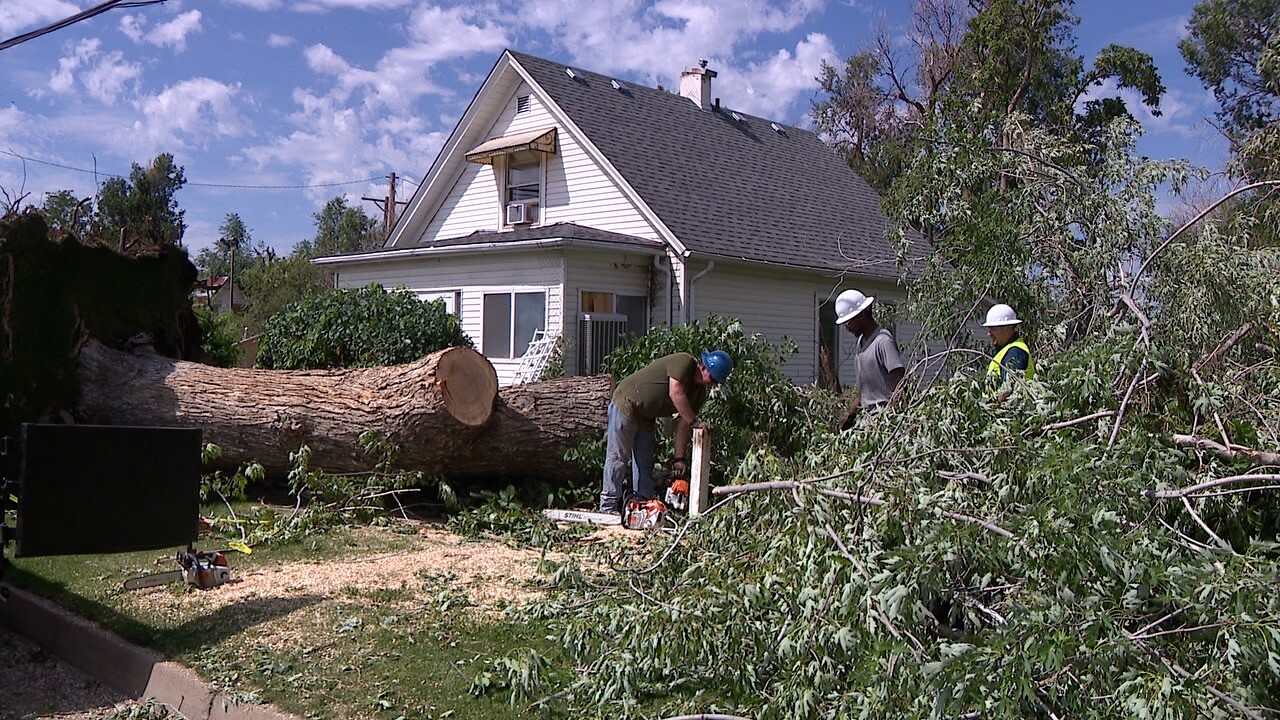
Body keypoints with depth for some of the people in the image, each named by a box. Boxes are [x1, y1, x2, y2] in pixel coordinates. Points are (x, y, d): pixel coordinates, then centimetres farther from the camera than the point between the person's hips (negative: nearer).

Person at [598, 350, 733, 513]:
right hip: (626, 403, -8)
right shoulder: (684, 362, -22)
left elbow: (683, 424, 0)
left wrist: (680, 459, -6)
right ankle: (608, 508, -3)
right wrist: (695, 421, -27)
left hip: (646, 418, 9)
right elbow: (675, 394, -32)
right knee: (618, 457, -7)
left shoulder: (700, 392, 1)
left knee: (645, 462, 7)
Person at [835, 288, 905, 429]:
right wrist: (850, 416, 20)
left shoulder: (883, 341, -11)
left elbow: (900, 381, -18)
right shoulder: (861, 341, 18)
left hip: (884, 411, -8)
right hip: (868, 413, 8)